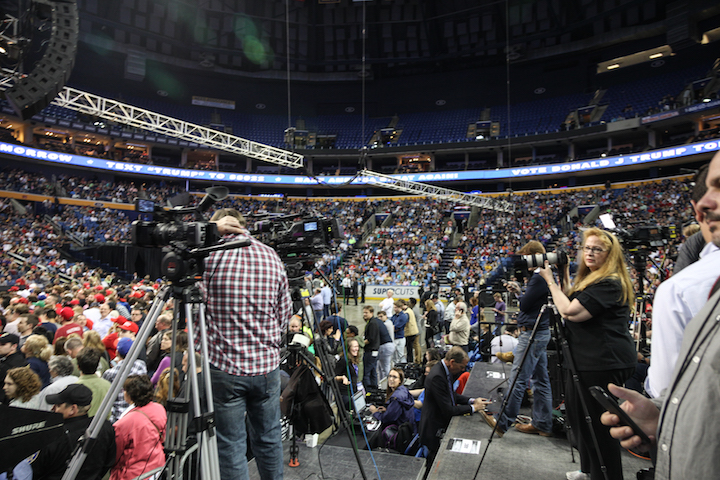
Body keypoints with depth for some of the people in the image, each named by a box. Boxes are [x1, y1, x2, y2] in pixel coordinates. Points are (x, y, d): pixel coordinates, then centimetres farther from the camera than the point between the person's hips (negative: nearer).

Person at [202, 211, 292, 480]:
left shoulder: (210, 254, -9)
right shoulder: (272, 257, 3)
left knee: (231, 446, 10)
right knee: (268, 440, 19)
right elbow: (285, 313, 6)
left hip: (224, 366, -3)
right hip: (266, 365, 4)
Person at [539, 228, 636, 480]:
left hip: (605, 363, -11)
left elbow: (571, 312, -24)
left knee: (600, 422, 2)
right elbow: (572, 303, 19)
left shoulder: (609, 283, -19)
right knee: (578, 416, 21)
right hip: (584, 360, 11)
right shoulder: (590, 278, 13)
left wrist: (551, 281, -15)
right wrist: (565, 277, 11)